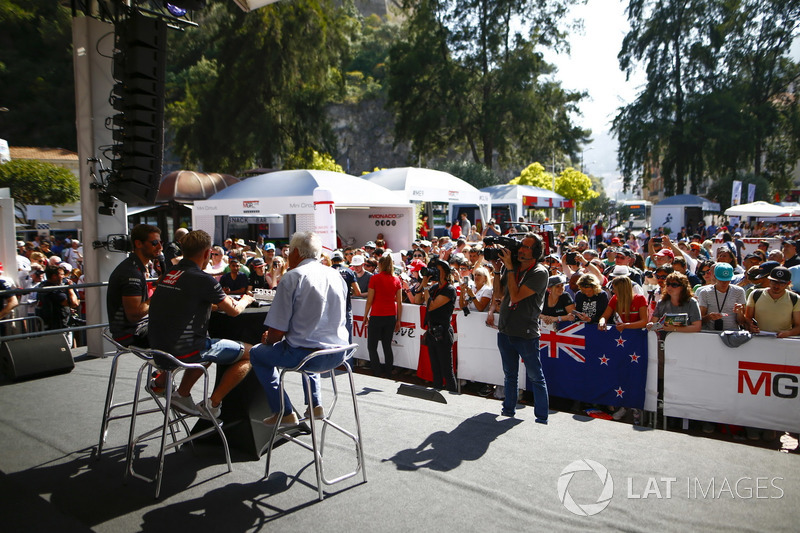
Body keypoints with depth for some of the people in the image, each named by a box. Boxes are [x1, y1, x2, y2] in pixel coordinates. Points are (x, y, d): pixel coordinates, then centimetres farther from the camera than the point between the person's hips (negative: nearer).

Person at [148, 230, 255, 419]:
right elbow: (234, 310, -5)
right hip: (184, 350, -8)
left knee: (210, 347, 35)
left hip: (158, 347, 9)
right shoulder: (202, 279, -16)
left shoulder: (170, 273, 7)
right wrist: (245, 300, 16)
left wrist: (216, 302, 21)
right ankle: (212, 404, 2)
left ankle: (182, 395, 25)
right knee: (249, 354, 4)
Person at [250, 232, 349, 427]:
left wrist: (268, 340, 11)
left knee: (257, 352, 18)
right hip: (338, 353, 7)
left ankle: (284, 413, 14)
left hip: (305, 354, -7)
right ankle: (315, 404, 33)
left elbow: (277, 330, -14)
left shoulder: (292, 277, -11)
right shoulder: (336, 275, 9)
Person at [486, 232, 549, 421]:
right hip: (505, 330, 6)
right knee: (510, 374, 20)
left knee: (536, 377, 4)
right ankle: (509, 410, 33)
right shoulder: (512, 266, 6)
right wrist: (497, 268, -3)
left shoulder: (539, 273, -13)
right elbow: (499, 294, 5)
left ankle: (541, 417, 14)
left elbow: (516, 296, -22)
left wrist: (509, 268, -19)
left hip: (526, 333, -6)